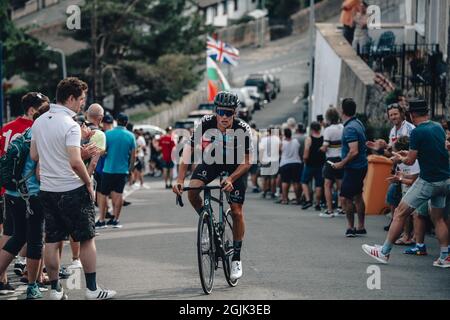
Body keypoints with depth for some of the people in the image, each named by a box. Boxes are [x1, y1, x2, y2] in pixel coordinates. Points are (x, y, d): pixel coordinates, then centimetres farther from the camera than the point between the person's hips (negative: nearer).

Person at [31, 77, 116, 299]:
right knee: (86, 239, 5)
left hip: (47, 190, 7)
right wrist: (89, 183, -11)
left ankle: (55, 289, 14)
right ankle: (92, 289, 8)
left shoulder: (39, 122, 7)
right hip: (72, 190, -7)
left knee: (52, 241, 10)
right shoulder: (70, 125, -17)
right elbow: (75, 162, -24)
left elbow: (34, 156, 14)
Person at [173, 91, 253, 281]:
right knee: (192, 192, -24)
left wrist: (231, 179, -36)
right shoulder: (205, 124, -27)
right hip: (212, 159, 2)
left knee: (237, 212, -6)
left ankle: (236, 258, 10)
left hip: (236, 166, -2)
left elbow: (247, 161, -22)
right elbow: (188, 151, -24)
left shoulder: (243, 130, -30)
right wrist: (180, 180, -34)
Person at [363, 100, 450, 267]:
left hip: (428, 181, -8)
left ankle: (384, 252, 4)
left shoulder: (418, 132, -14)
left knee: (400, 213, 0)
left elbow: (410, 161, -12)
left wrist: (400, 158, 10)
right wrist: (409, 153, 26)